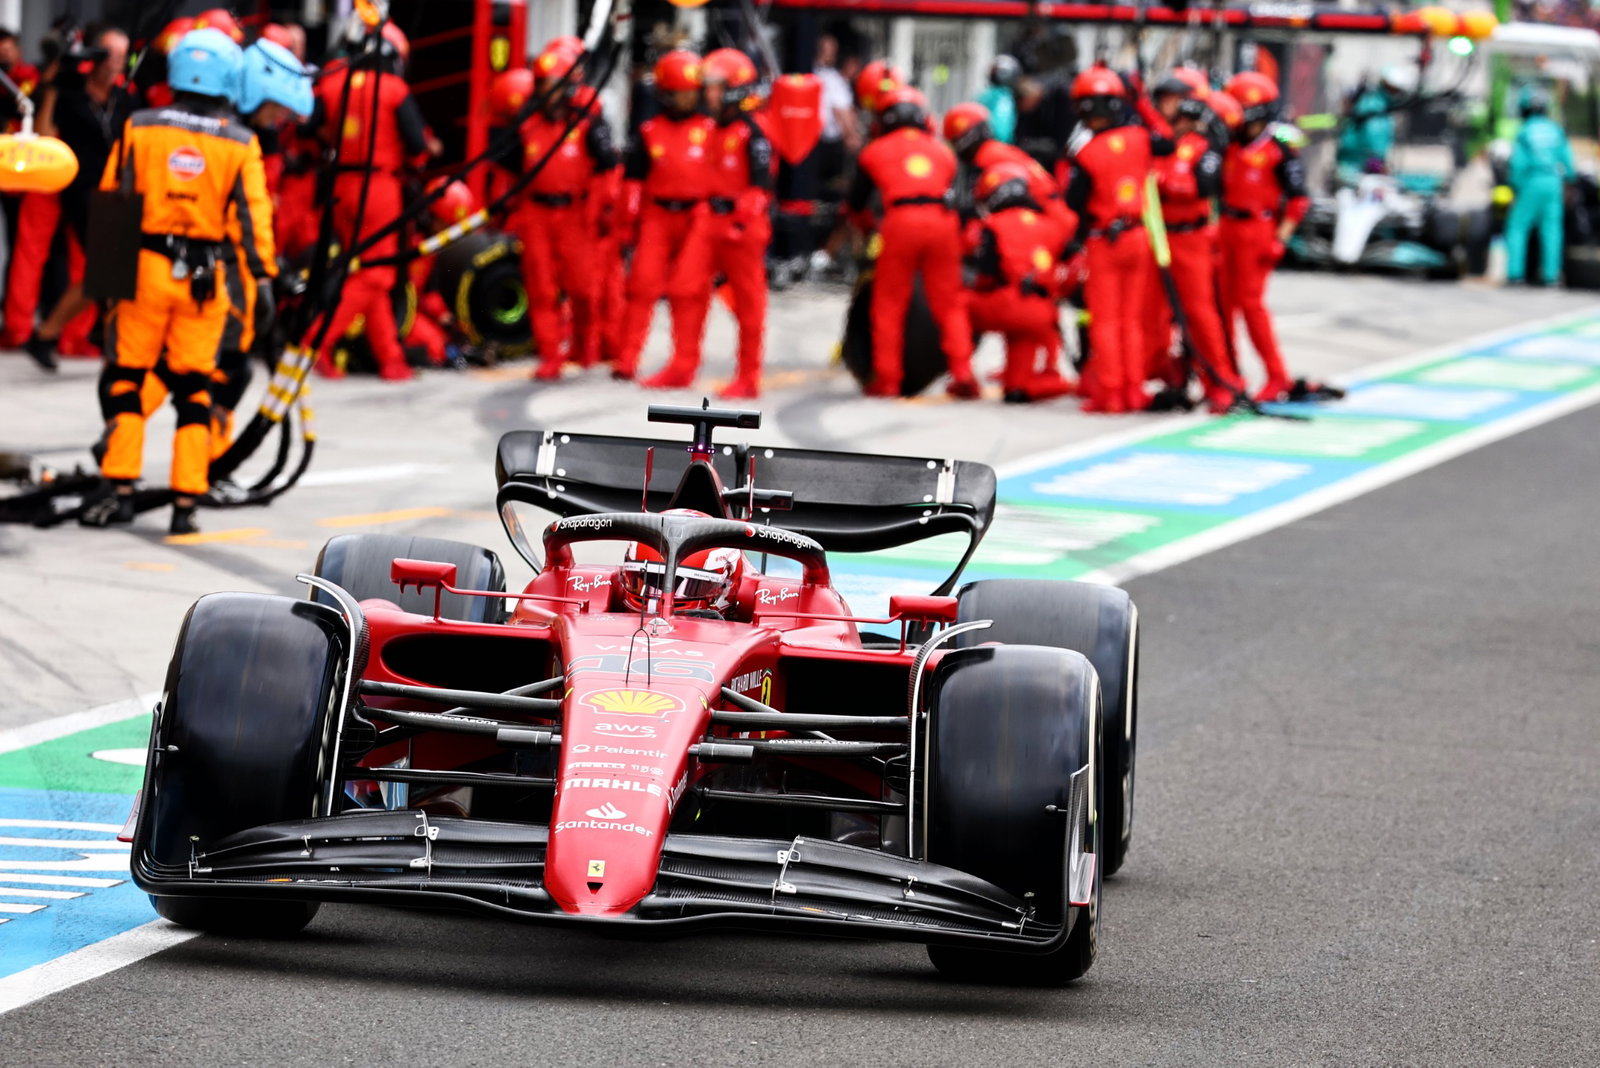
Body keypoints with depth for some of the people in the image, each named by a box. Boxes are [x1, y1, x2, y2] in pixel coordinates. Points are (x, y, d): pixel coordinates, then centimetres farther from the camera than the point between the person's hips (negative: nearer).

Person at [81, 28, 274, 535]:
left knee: (125, 378, 9)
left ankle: (120, 489, 1)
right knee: (193, 388, 7)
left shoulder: (139, 128, -1)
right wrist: (266, 273, 2)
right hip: (205, 279, 0)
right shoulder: (240, 143, -1)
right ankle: (186, 502, 3)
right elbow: (253, 214, -2)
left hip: (145, 265, 0)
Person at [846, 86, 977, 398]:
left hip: (901, 221, -2)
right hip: (943, 221, 2)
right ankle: (963, 375, 2)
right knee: (949, 304, 9)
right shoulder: (944, 151, 26)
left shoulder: (875, 151, 19)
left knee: (889, 303, 8)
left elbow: (855, 202, 27)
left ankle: (886, 379, 6)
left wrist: (867, 227, 46)